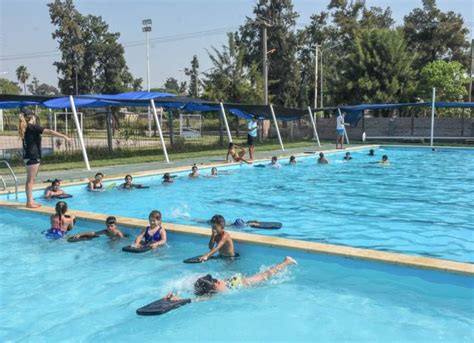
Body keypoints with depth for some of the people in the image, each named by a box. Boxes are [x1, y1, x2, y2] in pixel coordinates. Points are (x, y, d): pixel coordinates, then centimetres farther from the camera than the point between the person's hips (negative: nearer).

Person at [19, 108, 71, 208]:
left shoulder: (25, 127, 12)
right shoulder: (33, 127, -12)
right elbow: (49, 132, -20)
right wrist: (64, 136, -22)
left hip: (29, 156, 9)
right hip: (33, 156, -9)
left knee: (31, 179, 11)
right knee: (30, 180, -6)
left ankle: (30, 201, 15)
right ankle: (29, 202, -3)